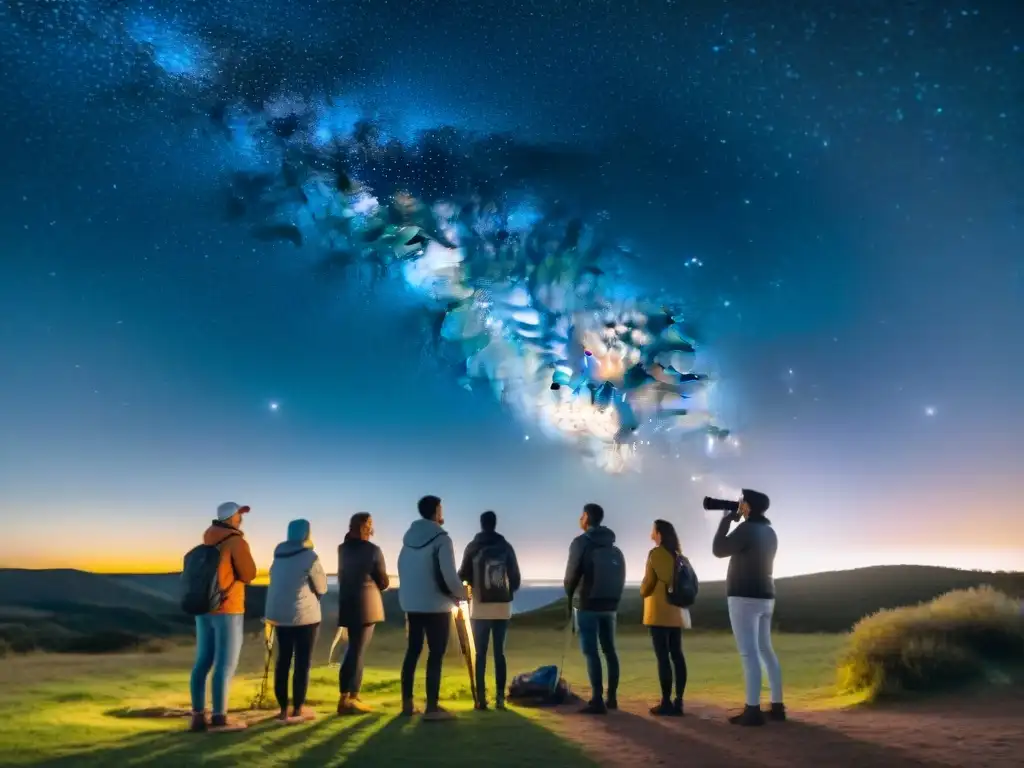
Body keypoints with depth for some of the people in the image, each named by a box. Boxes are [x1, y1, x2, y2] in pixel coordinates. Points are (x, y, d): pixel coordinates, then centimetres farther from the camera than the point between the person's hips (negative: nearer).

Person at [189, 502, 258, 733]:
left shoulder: (208, 540, 11)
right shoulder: (237, 542, -12)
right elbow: (249, 575, -9)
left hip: (205, 607, 8)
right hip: (227, 609, -8)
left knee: (203, 662, 9)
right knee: (226, 664, -3)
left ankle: (198, 716, 11)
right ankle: (219, 718, -2)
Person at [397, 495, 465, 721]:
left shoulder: (409, 537, 8)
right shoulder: (441, 538, -13)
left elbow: (402, 569, 13)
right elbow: (449, 575, -17)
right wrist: (461, 594, -1)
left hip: (411, 604, 7)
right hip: (436, 605, -7)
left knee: (413, 651, 14)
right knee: (436, 654, -2)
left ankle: (407, 702, 18)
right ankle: (432, 707, -1)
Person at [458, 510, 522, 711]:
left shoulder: (473, 547, -1)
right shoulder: (506, 547, 4)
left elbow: (463, 575, 2)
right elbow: (516, 577, 6)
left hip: (480, 607, -2)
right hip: (503, 607, 2)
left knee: (481, 653, 3)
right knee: (499, 652, 7)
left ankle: (481, 698, -1)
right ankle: (500, 697, 3)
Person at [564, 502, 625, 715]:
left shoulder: (581, 542, -6)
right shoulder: (613, 547, 15)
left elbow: (572, 572, -10)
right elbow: (621, 575, 11)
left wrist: (569, 596, 7)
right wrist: (613, 598, 10)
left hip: (588, 604, -6)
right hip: (609, 604, 7)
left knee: (591, 652, -6)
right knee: (609, 650, 11)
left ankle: (597, 700, -11)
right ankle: (611, 698, 13)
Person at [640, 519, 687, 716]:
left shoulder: (656, 553, -8)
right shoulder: (678, 555, 11)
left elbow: (648, 582, -7)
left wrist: (643, 592, 12)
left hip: (659, 613, -7)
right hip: (676, 613, 7)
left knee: (663, 656, -6)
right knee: (677, 655, 5)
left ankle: (666, 702, -6)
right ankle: (678, 701, 6)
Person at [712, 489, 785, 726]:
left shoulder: (747, 528, -14)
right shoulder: (769, 532, 11)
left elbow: (719, 550, -6)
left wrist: (726, 519, 2)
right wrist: (734, 520, 19)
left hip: (745, 597, -9)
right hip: (765, 597, 9)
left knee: (749, 653, -9)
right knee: (765, 650, 14)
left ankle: (753, 710, -11)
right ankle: (777, 706, 15)